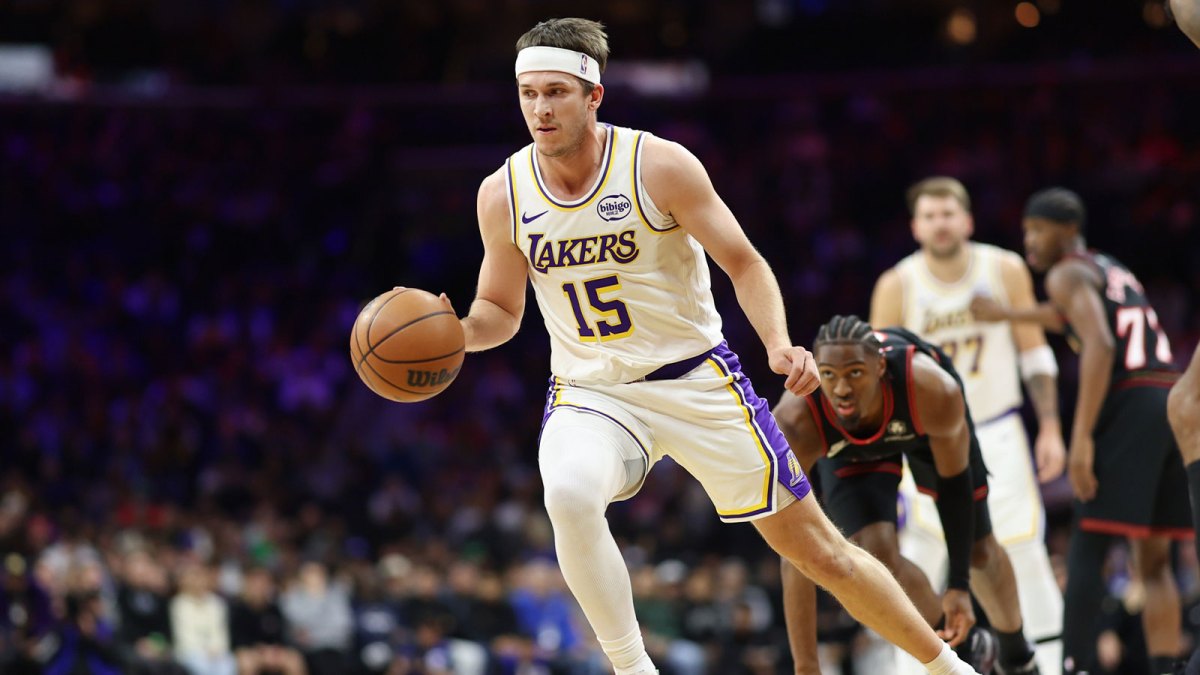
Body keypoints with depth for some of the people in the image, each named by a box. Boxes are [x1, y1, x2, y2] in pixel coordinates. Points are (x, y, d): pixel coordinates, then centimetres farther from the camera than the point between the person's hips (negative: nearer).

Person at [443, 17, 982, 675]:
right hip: (590, 393, 2)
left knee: (819, 551, 3)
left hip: (695, 380, -2)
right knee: (568, 495, -35)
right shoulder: (502, 194, -6)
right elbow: (499, 310, 9)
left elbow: (744, 263, -8)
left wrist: (779, 344, -25)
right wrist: (454, 335, -14)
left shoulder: (660, 165, -14)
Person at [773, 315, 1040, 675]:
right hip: (847, 444, 0)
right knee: (877, 557, -21)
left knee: (979, 550, 10)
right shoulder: (795, 425, -44)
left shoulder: (933, 391, -44)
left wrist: (959, 586, -19)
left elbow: (954, 484, -22)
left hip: (922, 421, 0)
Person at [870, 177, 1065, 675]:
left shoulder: (1006, 271, -8)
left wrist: (1050, 428, -3)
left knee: (1025, 551, -5)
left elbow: (1035, 355, 2)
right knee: (921, 559, -6)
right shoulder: (897, 287, -11)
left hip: (998, 432, 1)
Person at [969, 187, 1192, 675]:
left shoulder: (1067, 273, 0)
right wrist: (1005, 315, 53)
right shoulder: (1114, 271, 26)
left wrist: (1082, 437, -19)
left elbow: (1100, 345, -15)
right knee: (1153, 560, 11)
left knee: (1087, 548, -5)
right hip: (1175, 401, 8)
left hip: (1131, 404, -8)